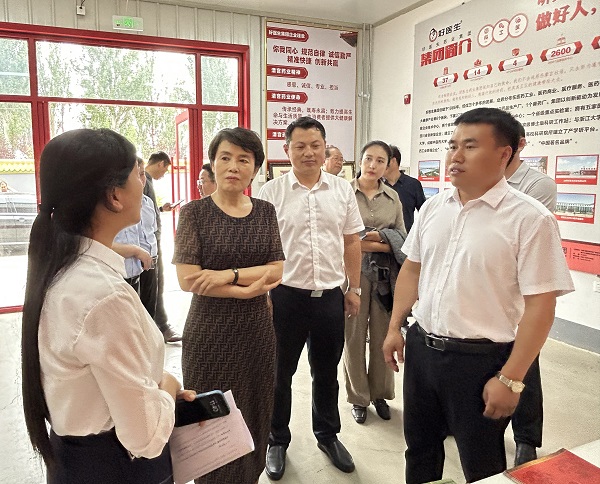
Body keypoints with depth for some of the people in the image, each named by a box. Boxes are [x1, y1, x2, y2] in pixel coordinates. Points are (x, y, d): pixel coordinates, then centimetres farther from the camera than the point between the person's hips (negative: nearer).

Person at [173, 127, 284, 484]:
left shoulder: (265, 211, 4)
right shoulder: (195, 212, -6)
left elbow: (276, 271, -4)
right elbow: (188, 279, -14)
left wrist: (229, 274, -18)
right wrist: (246, 291, -15)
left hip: (257, 329, 3)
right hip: (210, 331, -3)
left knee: (254, 414, 14)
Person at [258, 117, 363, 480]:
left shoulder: (342, 190, 4)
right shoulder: (271, 192, -4)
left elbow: (352, 242, 9)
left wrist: (354, 288, 9)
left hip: (331, 295, 2)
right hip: (285, 295, -2)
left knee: (327, 372, 19)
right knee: (280, 373, 13)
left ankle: (328, 435, 40)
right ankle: (278, 441, 34)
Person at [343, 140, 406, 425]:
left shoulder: (393, 197, 8)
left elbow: (402, 239, 6)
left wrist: (376, 238, -13)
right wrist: (383, 243, -12)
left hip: (385, 274, 3)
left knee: (383, 335, 11)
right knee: (354, 335, 6)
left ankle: (380, 394, 31)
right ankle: (358, 397, 24)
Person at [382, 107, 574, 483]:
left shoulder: (530, 219, -14)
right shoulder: (433, 207, 3)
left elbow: (540, 305, -15)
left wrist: (510, 378, -15)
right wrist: (395, 328, 9)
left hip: (480, 358, -5)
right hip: (420, 348, 5)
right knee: (420, 451, 23)